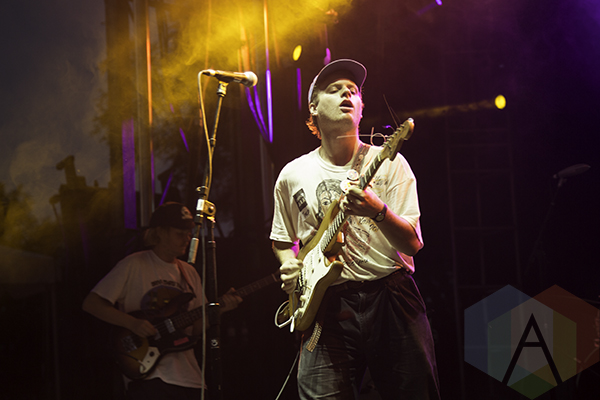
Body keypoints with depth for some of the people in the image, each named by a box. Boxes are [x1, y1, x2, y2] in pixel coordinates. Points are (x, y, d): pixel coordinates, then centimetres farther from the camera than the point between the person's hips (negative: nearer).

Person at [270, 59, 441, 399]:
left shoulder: (388, 163, 3)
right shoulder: (292, 176, 9)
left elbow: (413, 244, -5)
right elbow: (282, 240, 26)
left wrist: (378, 210, -24)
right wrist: (290, 265, 3)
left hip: (392, 298, -1)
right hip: (327, 305, 1)